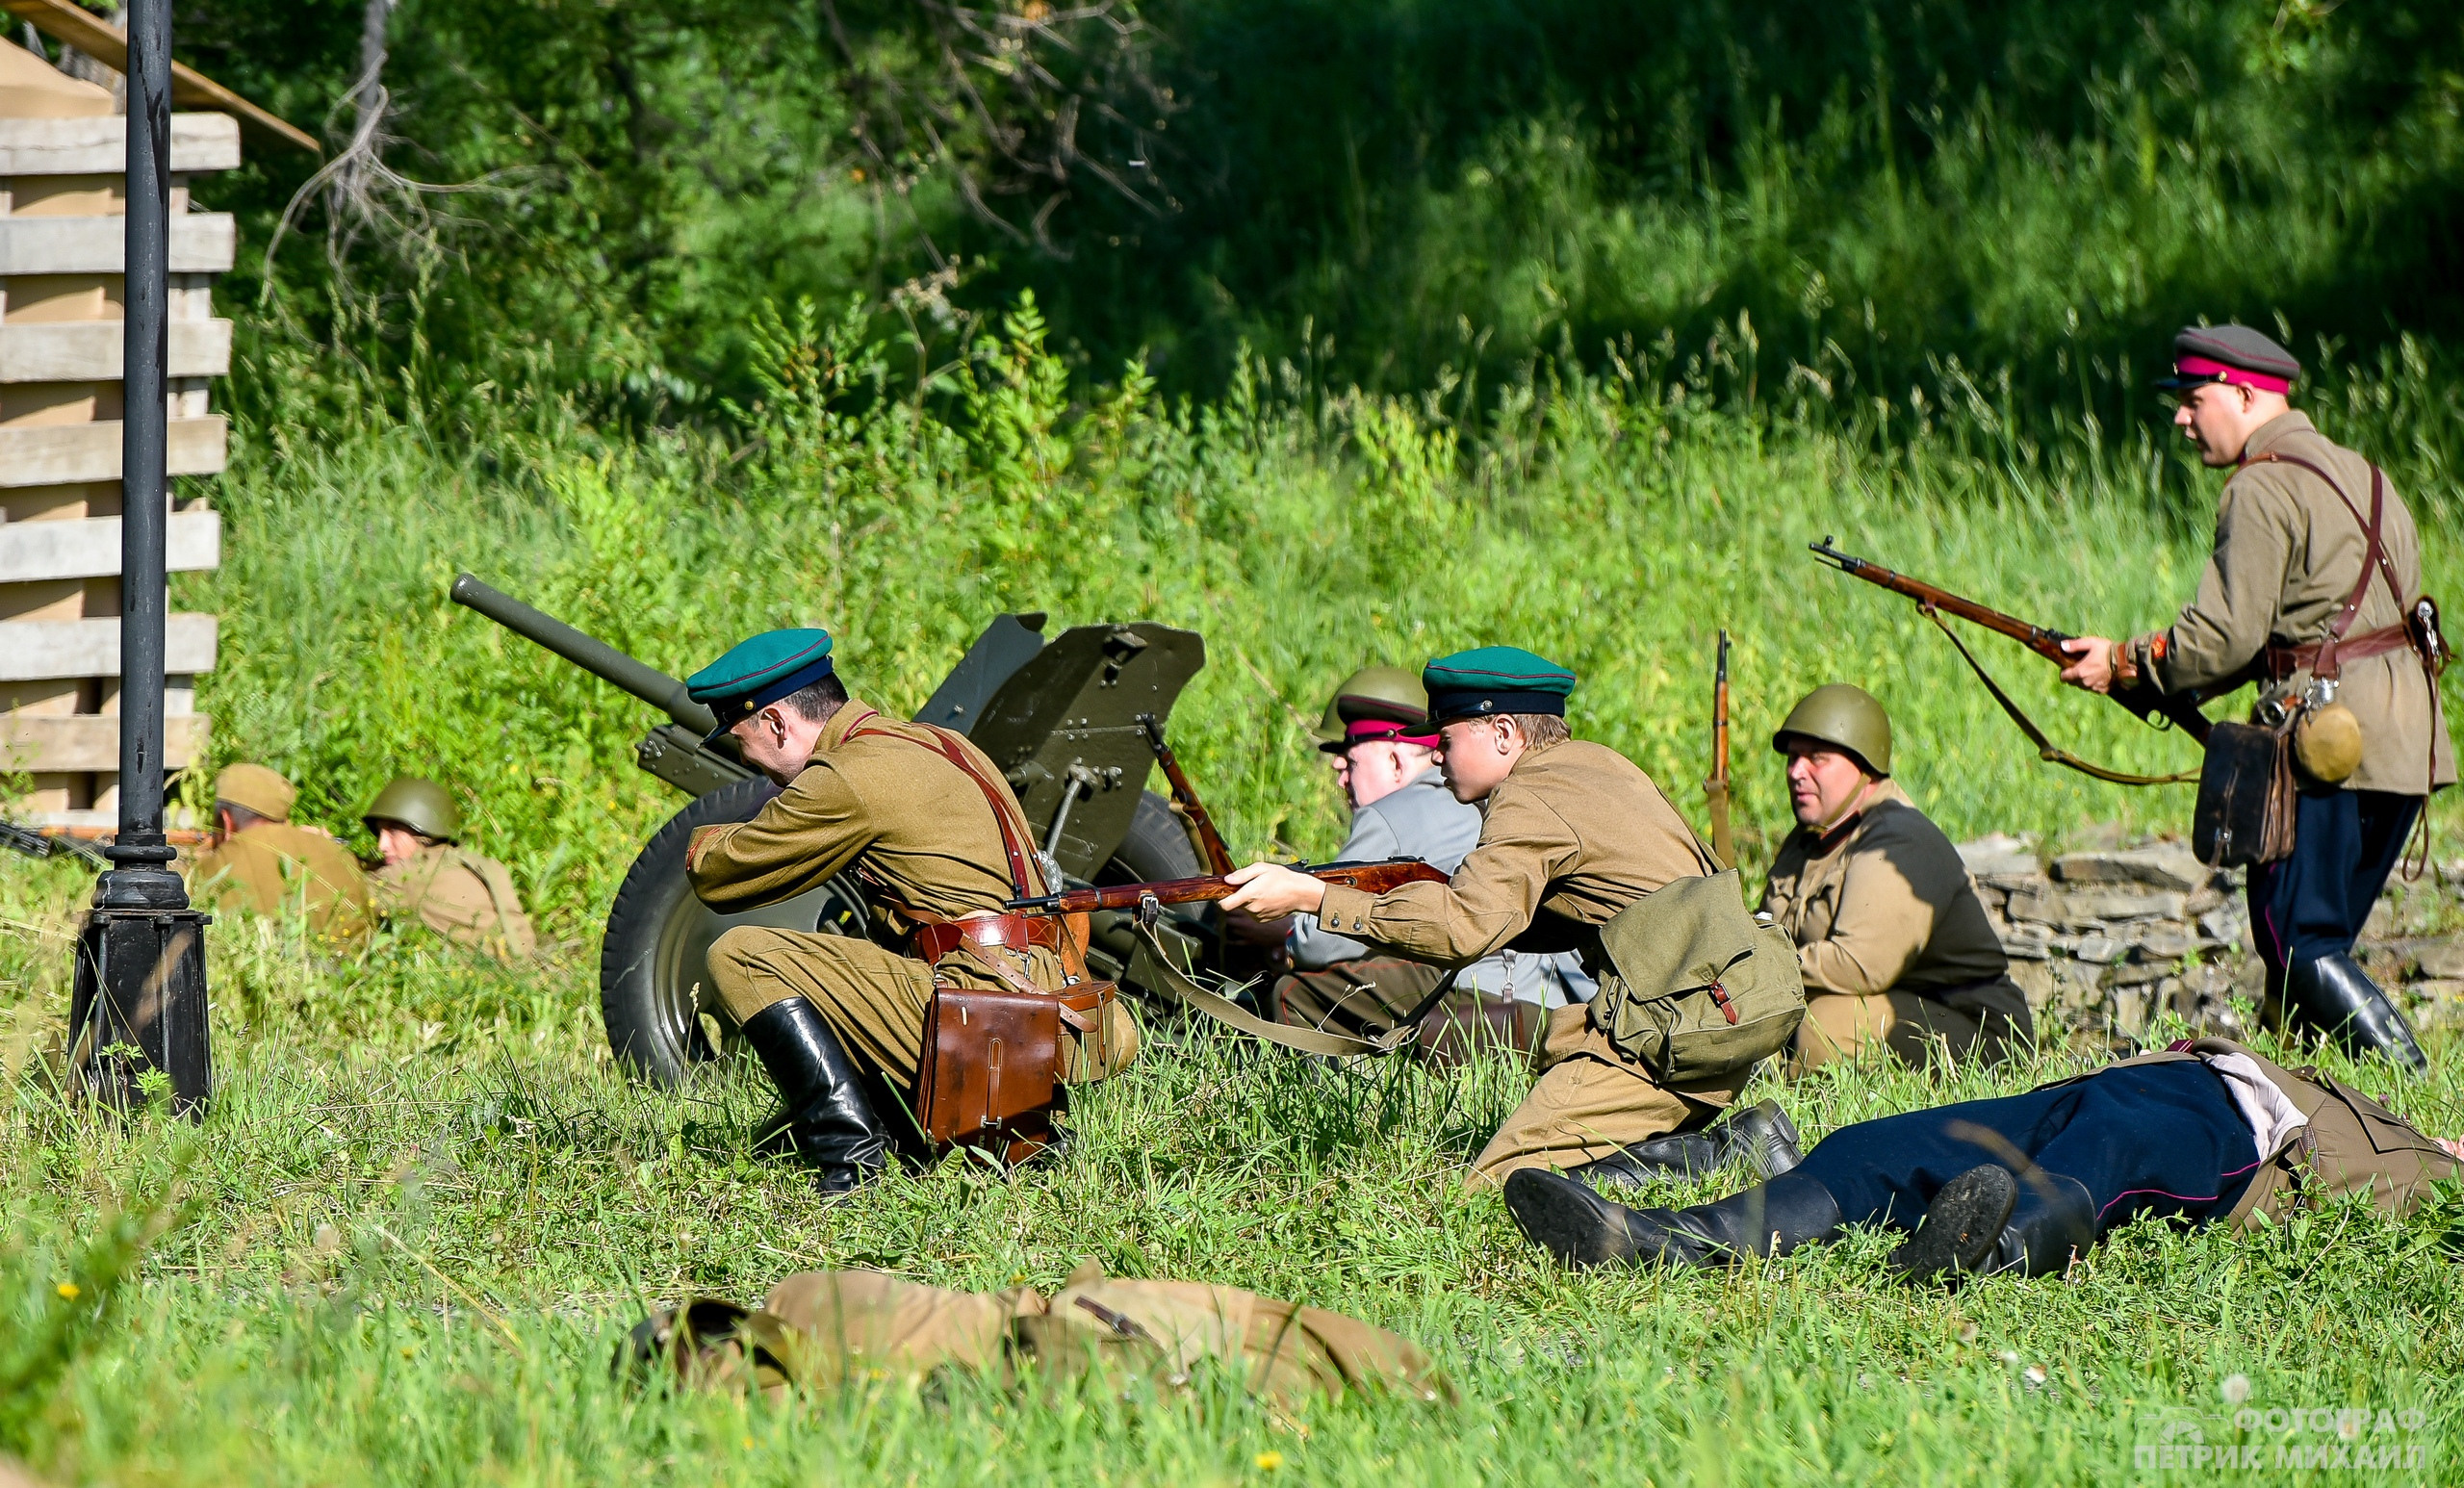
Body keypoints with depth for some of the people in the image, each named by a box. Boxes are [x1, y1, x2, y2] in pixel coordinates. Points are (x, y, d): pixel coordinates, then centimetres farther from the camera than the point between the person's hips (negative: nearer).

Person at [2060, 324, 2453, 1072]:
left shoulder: (2262, 488, -9)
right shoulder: (2357, 473, 21)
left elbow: (2228, 634, -15)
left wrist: (2122, 663, 0)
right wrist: (2176, 687, 18)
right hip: (2406, 740, 9)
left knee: (2297, 941, -6)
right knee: (2320, 942, 14)